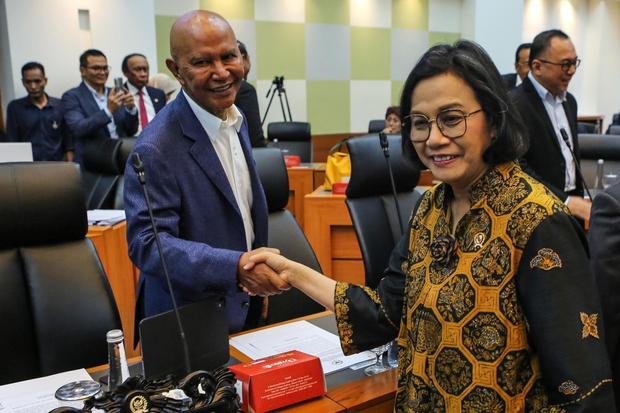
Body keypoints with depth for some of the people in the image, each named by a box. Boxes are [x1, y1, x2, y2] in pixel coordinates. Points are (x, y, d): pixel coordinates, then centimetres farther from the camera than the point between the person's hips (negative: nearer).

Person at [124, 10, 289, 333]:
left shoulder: (236, 119, 1)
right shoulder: (156, 149, -25)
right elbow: (146, 242, -26)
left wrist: (256, 280, 15)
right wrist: (235, 266, -36)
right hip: (190, 323, -7)